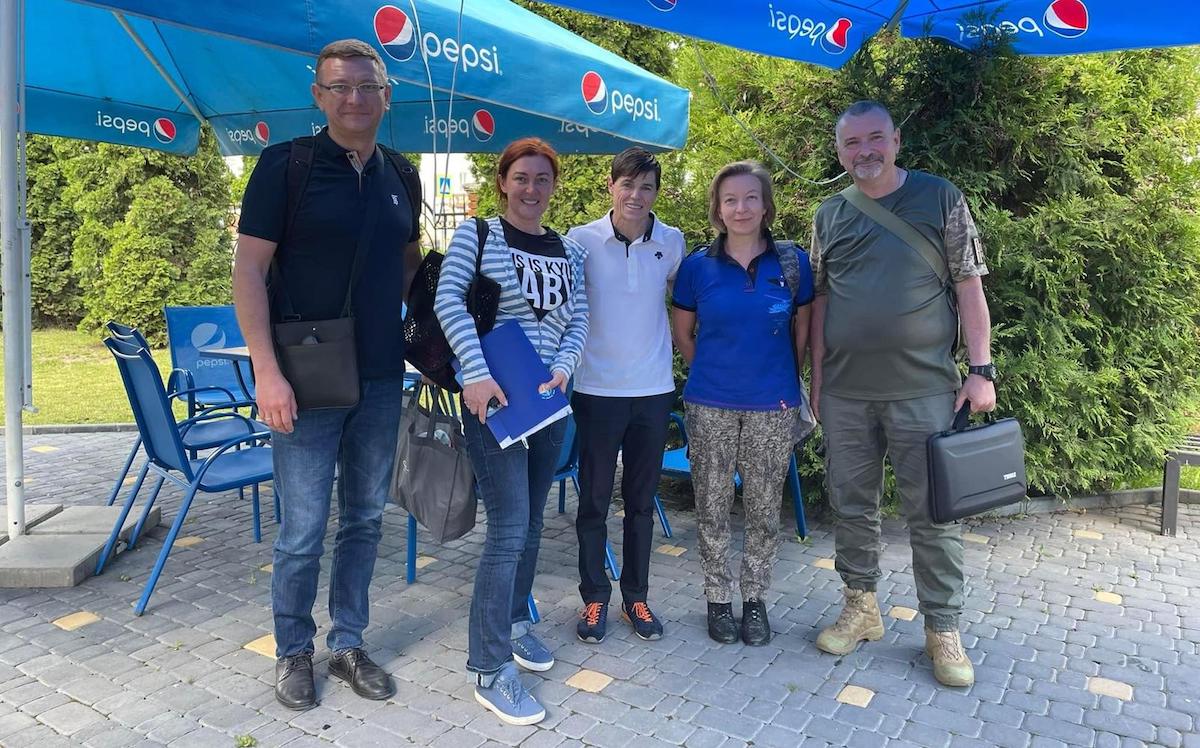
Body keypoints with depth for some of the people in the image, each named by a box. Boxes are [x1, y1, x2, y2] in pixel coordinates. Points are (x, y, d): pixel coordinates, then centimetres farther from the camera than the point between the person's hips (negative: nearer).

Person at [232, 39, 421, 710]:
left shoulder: (398, 177, 10)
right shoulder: (286, 164, -5)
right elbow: (250, 268, -8)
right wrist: (266, 370, -16)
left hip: (382, 380, 5)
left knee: (365, 519, 13)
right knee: (303, 530, 3)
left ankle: (349, 643, 30)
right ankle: (294, 651, 25)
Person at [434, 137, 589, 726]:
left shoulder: (569, 251, 13)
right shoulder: (476, 235, -2)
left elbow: (577, 317, 8)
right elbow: (448, 301, -13)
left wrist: (563, 367, -12)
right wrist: (475, 373, -24)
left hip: (549, 399, 6)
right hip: (493, 398, -6)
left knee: (530, 521, 15)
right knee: (508, 528, -9)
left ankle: (514, 620, 36)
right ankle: (489, 668, 3)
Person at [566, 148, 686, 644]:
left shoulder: (672, 243, 0)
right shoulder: (582, 241, -6)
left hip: (654, 389, 2)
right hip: (598, 389, -2)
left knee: (642, 500, 13)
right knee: (594, 500, 6)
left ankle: (636, 596, 28)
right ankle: (594, 598, 23)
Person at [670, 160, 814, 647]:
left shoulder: (793, 262, -1)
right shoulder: (698, 267, -1)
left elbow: (804, 326, 10)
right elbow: (682, 331, 10)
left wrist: (784, 377, 9)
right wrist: (710, 373, 10)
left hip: (773, 406, 0)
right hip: (710, 407, 0)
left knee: (764, 508, 9)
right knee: (712, 507, 8)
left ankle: (755, 598, 27)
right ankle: (718, 598, 25)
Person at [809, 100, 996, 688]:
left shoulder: (939, 198, 2)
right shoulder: (828, 216, 10)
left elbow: (969, 285, 0)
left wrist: (981, 369, -7)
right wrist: (817, 379, 10)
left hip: (923, 389, -3)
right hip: (844, 393, 3)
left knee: (933, 512, 3)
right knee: (851, 505, 11)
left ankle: (943, 628, 17)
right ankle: (860, 607, 28)